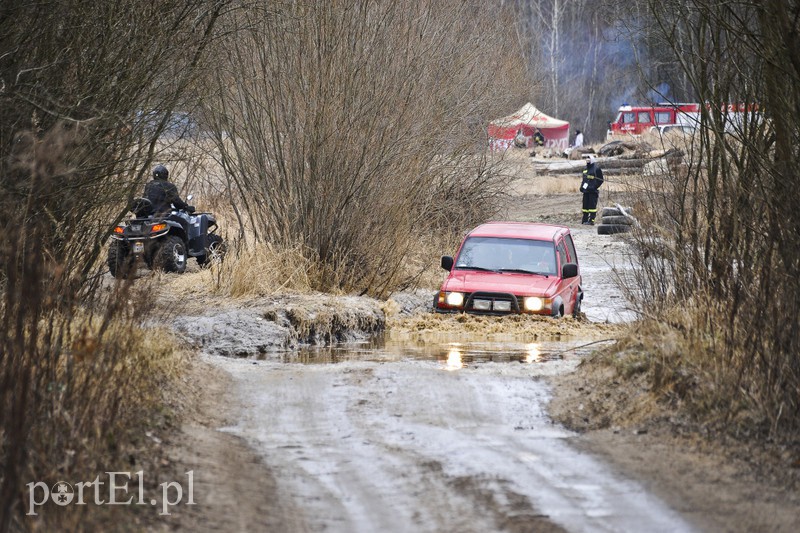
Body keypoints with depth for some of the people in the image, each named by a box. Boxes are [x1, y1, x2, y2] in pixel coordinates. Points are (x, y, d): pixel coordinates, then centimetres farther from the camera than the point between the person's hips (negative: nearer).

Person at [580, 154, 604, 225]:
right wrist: (582, 186, 13)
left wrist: (594, 186, -16)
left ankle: (591, 220, -8)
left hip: (593, 191, -8)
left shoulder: (596, 168, -7)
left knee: (592, 205, -8)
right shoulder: (586, 168, 17)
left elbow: (600, 180, -8)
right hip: (586, 190, 8)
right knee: (585, 205, 9)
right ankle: (585, 219, 15)